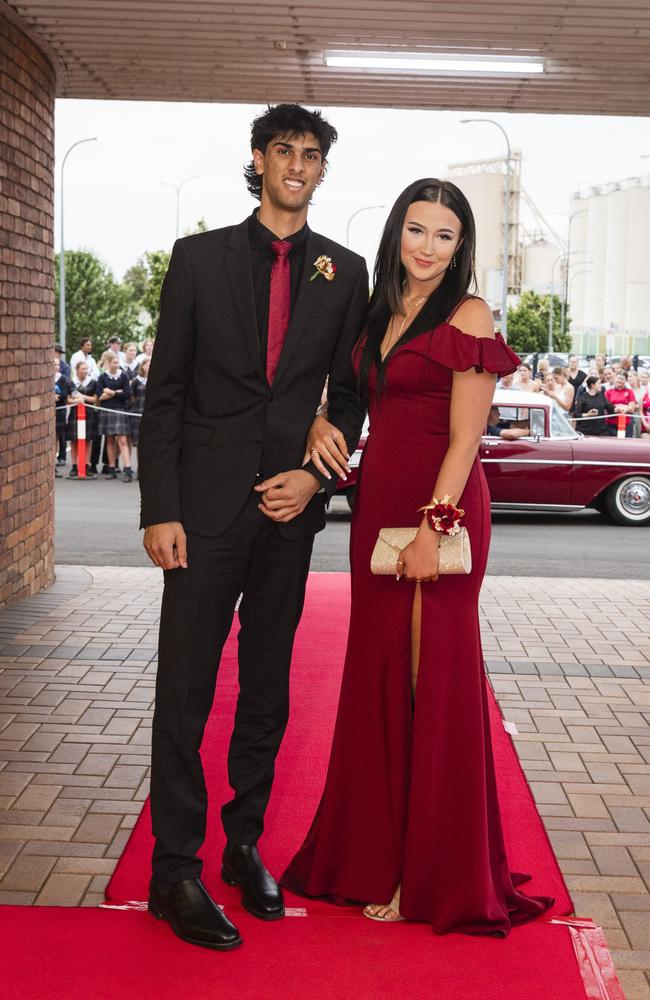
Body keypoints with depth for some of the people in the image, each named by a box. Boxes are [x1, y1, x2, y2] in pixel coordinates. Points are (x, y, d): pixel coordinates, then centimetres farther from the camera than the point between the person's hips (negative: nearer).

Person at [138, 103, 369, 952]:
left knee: (268, 690, 11)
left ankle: (246, 844, 24)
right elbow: (165, 391, -1)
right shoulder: (200, 257, 2)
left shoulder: (344, 271, 8)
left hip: (291, 504, 2)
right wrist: (160, 509, -7)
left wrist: (318, 474, -6)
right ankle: (175, 871, 7)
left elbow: (349, 391, 10)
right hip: (208, 503, -2)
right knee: (185, 691, -2)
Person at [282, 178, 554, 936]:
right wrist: (322, 421, 3)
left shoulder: (467, 317, -7)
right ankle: (376, 853, 25)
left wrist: (432, 528, -19)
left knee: (434, 681, -1)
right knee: (379, 676, 12)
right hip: (377, 505, 7)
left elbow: (465, 436, -13)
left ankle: (434, 874, 10)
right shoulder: (379, 314, 15)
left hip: (438, 511, -7)